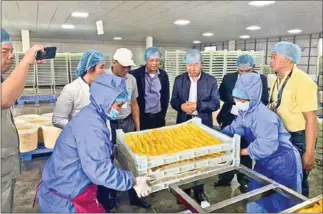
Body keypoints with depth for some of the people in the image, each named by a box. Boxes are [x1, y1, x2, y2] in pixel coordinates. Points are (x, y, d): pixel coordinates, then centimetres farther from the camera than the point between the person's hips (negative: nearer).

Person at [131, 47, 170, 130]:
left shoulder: (163, 75, 3)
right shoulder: (136, 74, -7)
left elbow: (166, 96, 9)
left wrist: (163, 113, 7)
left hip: (158, 117, 3)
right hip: (142, 116, -3)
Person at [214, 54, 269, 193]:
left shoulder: (261, 79, -5)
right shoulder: (228, 78, -1)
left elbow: (264, 101, -8)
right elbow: (221, 95, 2)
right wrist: (234, 100, -14)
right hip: (230, 120, 2)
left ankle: (244, 181, 28)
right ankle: (226, 178, 31)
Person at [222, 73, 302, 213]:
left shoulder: (264, 116, -30)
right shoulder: (244, 112, -1)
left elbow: (266, 147, -35)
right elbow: (232, 130, 5)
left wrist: (245, 151, -21)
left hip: (283, 165, -8)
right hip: (264, 164, 9)